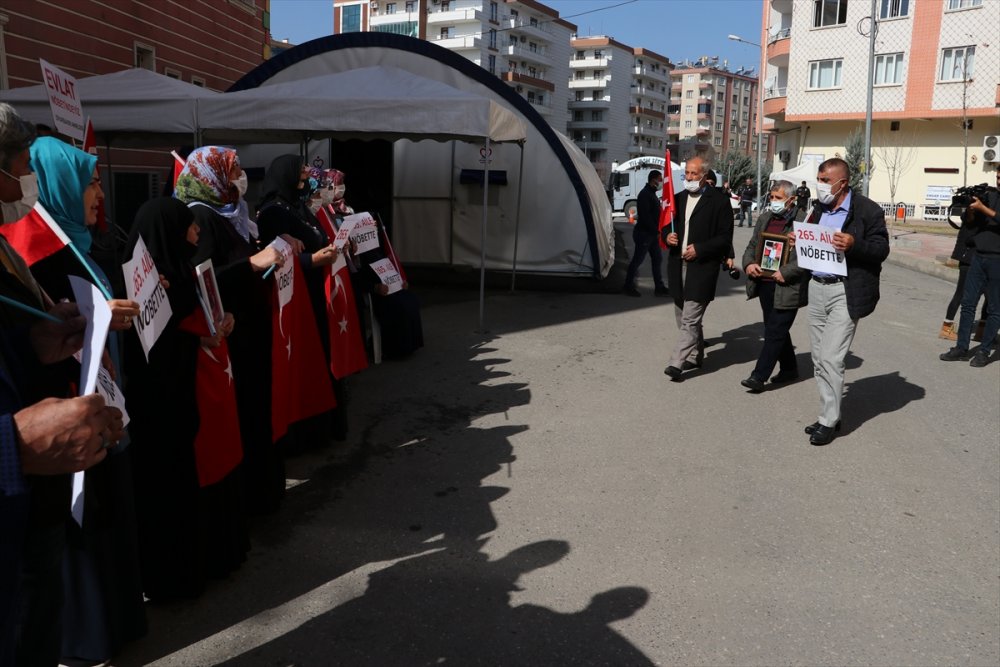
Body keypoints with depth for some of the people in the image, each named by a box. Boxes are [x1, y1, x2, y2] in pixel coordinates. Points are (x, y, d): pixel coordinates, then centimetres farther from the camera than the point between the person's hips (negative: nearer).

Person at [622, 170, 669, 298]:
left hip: (652, 234, 10)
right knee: (637, 260, -1)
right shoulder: (645, 194, -16)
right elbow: (645, 216, -23)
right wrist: (657, 232, -20)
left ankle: (659, 287, 15)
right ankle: (628, 286, 10)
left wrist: (657, 231, 10)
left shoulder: (652, 193, 15)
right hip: (643, 233, -10)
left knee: (657, 259, 10)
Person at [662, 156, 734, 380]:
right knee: (684, 317, 16)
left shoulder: (718, 202, -5)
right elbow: (666, 226, 22)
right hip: (678, 266, 7)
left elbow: (725, 238, -7)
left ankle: (677, 363, -14)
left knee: (690, 319, -12)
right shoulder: (678, 199, 14)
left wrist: (699, 249, -16)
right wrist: (667, 236, -2)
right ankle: (696, 355, 31)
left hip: (702, 267, -7)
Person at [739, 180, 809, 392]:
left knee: (774, 331, -4)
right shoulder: (765, 218, 12)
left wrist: (785, 273, -20)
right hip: (764, 284, 7)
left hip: (787, 288, -7)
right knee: (776, 329, 17)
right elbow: (752, 245, 18)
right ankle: (789, 368, 33)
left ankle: (759, 376, -1)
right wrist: (748, 264, -1)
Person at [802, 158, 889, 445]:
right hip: (817, 288, 7)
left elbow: (881, 249, -10)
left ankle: (829, 421, 3)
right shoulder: (820, 208, 13)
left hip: (845, 293, -7)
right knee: (819, 359, 11)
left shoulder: (868, 210, -8)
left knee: (830, 359, -9)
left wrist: (853, 244, -27)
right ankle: (829, 413, 22)